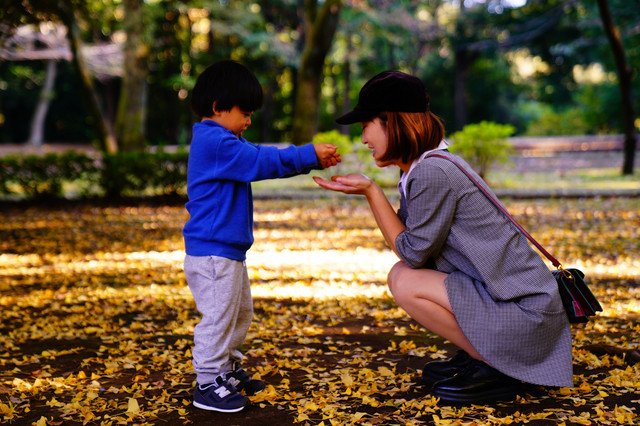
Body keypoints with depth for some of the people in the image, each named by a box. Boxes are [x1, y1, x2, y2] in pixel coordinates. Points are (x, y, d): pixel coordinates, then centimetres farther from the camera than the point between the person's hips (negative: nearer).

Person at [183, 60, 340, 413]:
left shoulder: (223, 142, 16)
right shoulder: (214, 142, -18)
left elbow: (261, 161, 17)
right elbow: (263, 161, -22)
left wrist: (312, 158, 9)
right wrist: (310, 155, -15)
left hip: (228, 251, 11)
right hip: (212, 252, -11)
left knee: (240, 313, 21)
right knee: (218, 317, -5)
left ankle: (228, 370, 32)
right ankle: (208, 384, 5)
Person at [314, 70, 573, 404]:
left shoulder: (432, 172, -21)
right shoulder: (423, 167, 9)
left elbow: (413, 253, -12)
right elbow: (407, 244, 11)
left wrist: (370, 190, -12)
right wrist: (367, 190, 4)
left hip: (525, 311, -9)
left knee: (406, 284, -16)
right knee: (400, 274, 9)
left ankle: (493, 369, -4)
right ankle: (479, 353, 16)